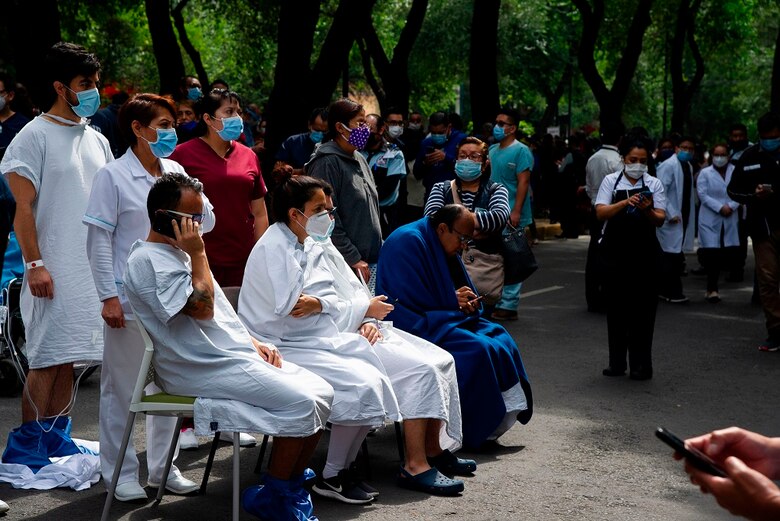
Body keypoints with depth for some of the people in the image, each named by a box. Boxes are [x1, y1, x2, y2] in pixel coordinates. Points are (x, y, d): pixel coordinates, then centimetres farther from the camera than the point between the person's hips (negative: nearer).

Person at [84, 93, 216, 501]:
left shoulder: (176, 173, 8)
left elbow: (205, 224, 9)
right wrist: (109, 296, -14)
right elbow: (99, 241, -8)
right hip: (130, 299, -6)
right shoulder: (113, 176, -7)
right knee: (123, 387, 3)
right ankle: (120, 473, 14)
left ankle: (162, 466, 25)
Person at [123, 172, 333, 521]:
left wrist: (253, 342, 12)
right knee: (301, 403, -21)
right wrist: (198, 252, -14)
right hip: (204, 370, -10)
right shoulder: (148, 260, -13)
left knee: (322, 393, 0)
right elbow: (202, 308, -21)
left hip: (237, 354, 10)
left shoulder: (175, 253, 20)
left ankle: (293, 485, 7)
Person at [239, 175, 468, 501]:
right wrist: (362, 309, -10)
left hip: (339, 338, 9)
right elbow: (289, 314, -18)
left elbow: (348, 293, 18)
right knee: (364, 383, -33)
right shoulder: (272, 250, -10)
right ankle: (335, 476, -17)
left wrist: (366, 321, -6)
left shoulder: (315, 245, 15)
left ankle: (424, 457, 1)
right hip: (295, 348, -9)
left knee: (423, 367, -4)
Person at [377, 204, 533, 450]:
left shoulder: (442, 246, 11)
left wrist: (467, 303, -4)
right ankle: (478, 430, -15)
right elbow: (410, 301, -21)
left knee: (500, 338, -5)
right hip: (414, 327, -10)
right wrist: (454, 300, -12)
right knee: (477, 350, -25)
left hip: (439, 319, 10)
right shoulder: (408, 242, -17)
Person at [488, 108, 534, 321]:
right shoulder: (492, 150, 16)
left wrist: (516, 211, -20)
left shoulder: (521, 151, -6)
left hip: (511, 216, -8)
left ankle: (508, 306, -2)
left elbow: (523, 182, -13)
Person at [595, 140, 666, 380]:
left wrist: (647, 210, -22)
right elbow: (601, 212, -7)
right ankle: (616, 362, 16)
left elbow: (660, 219, -1)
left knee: (642, 308, 1)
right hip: (614, 251, 0)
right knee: (616, 307, 7)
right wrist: (626, 203, -21)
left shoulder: (654, 184, 5)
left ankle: (641, 364, 7)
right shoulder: (611, 181, 4)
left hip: (644, 254, 0)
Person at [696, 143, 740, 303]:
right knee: (713, 254, -8)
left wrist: (731, 206, -15)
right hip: (710, 219, -3)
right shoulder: (705, 173, 1)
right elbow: (703, 195, -7)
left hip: (730, 219, 3)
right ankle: (712, 289, 2)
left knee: (731, 253, 1)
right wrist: (720, 208, -15)